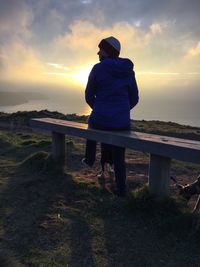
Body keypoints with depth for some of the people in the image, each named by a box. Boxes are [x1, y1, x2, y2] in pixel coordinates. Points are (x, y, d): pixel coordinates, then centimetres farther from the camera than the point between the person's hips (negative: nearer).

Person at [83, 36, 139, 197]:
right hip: (122, 122, 2)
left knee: (93, 124, 36)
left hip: (101, 119, -2)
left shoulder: (97, 69, -7)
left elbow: (89, 97, 2)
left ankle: (90, 159, 48)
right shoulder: (129, 70, 4)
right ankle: (121, 190, 29)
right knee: (119, 157, 25)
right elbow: (134, 99, 7)